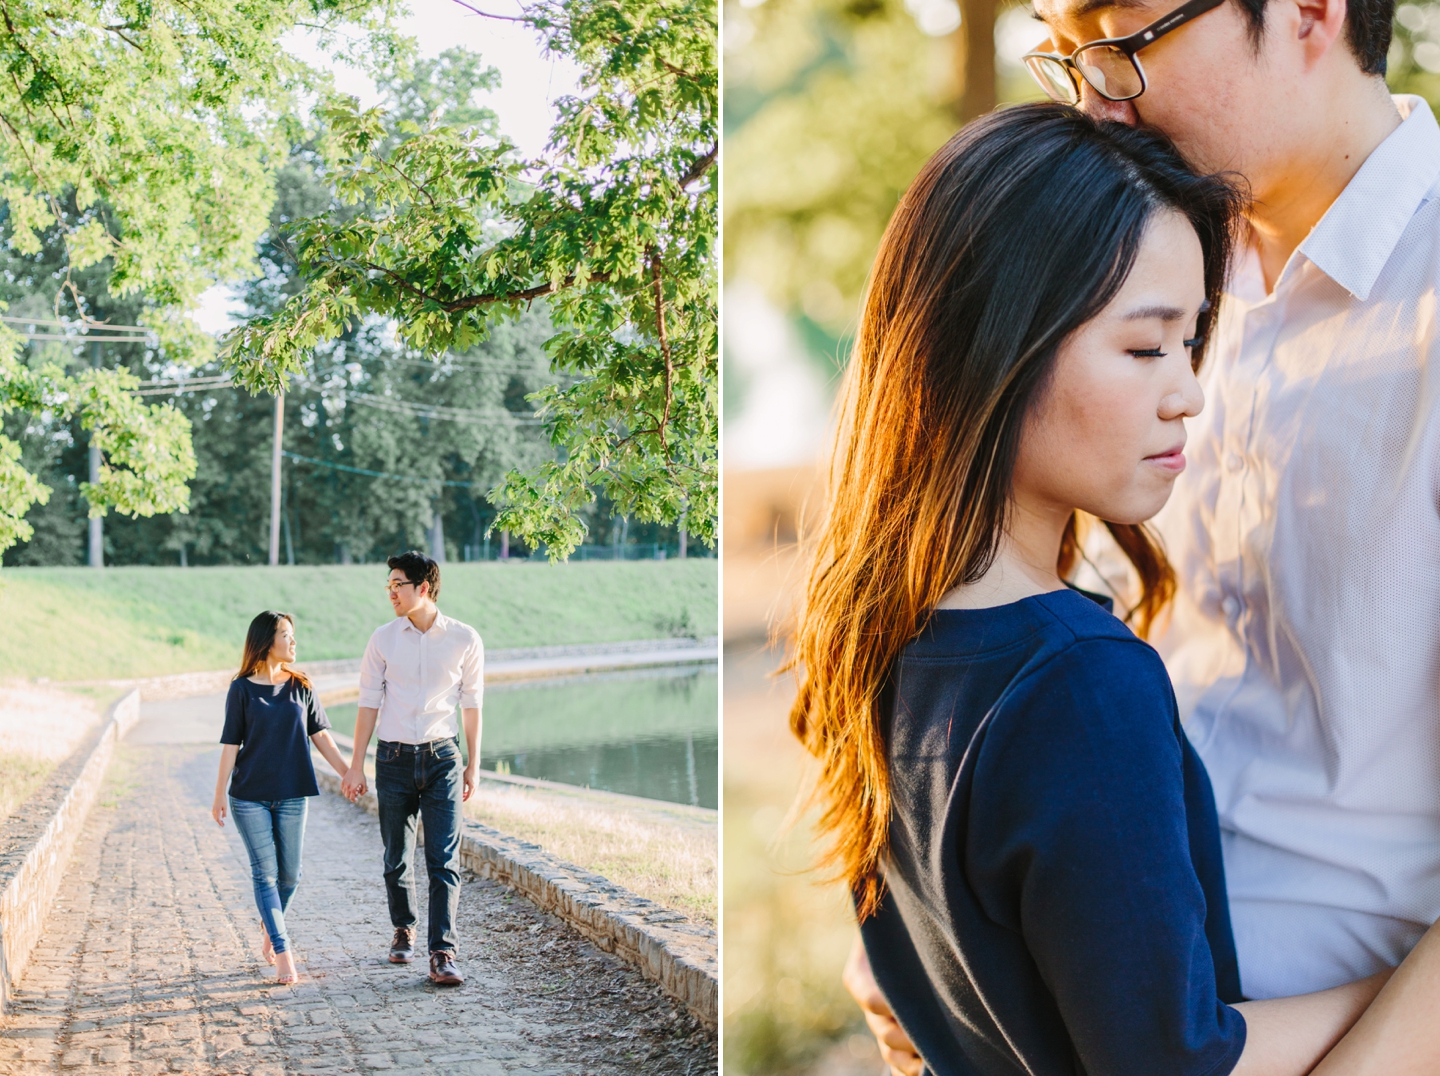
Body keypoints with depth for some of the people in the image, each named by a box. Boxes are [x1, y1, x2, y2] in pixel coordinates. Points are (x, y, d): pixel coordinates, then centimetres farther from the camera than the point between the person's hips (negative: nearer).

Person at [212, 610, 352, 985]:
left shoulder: (301, 686, 6)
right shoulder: (242, 689, -2)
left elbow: (320, 736, 7)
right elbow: (231, 746, -1)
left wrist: (349, 773, 1)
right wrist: (219, 795, -2)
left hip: (292, 794, 3)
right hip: (249, 796, -3)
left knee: (289, 874, 6)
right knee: (265, 873, -6)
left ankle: (269, 927, 32)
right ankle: (283, 954, -5)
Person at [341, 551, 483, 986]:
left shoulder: (464, 639, -3)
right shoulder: (384, 640, 0)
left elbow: (471, 704, 5)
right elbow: (369, 704, 4)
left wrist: (473, 764, 6)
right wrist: (356, 765, 1)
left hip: (442, 758, -1)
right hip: (395, 758, 2)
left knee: (444, 860, -8)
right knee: (397, 858, 11)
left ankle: (443, 953, -9)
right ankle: (403, 929, 33)